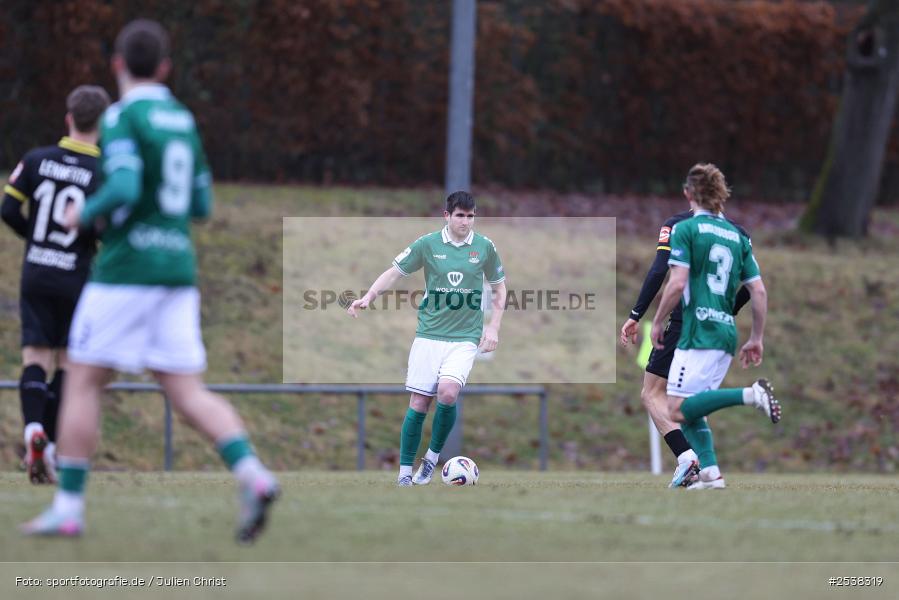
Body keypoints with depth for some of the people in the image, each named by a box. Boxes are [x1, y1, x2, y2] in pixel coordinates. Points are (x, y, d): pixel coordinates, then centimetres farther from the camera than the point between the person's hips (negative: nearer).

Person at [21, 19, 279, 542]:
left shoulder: (122, 117, -8)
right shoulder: (184, 120, 15)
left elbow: (123, 189, -21)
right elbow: (202, 205, 18)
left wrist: (83, 213, -3)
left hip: (127, 269, -6)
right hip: (179, 269, 6)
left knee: (83, 382, 4)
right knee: (187, 391, 2)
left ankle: (69, 507, 3)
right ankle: (252, 474, -19)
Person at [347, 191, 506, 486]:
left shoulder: (484, 247, 1)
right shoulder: (427, 244, -2)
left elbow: (499, 287, 14)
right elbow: (394, 273, 5)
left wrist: (493, 327, 5)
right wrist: (367, 298, -9)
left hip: (465, 337, 0)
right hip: (429, 334, 0)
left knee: (448, 392, -23)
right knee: (419, 403, -4)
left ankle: (432, 457, -3)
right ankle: (405, 473, 7)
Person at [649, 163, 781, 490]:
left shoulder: (686, 229, -3)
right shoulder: (737, 236, 15)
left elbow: (677, 283, -12)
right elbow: (759, 292, 12)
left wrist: (657, 322, 1)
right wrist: (757, 339, 19)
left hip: (700, 331, -7)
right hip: (727, 333, 7)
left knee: (678, 409, -10)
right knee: (690, 411, 14)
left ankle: (750, 395, -22)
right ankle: (710, 473, -2)